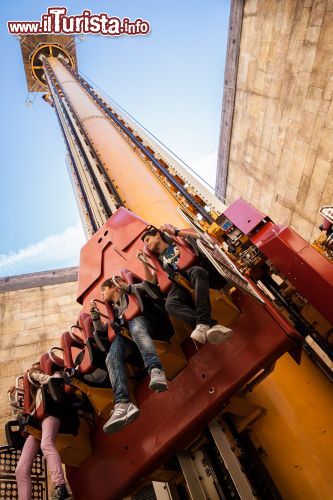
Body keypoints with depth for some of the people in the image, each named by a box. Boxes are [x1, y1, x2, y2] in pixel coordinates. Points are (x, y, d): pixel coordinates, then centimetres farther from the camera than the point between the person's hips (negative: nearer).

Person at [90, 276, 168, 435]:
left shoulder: (128, 295, 25)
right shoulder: (113, 311, 38)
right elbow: (101, 330, 34)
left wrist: (127, 287, 1)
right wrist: (94, 313, 23)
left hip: (141, 321, -4)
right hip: (126, 337, 4)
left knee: (135, 327, -41)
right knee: (111, 357, -28)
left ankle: (156, 370, -62)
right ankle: (123, 403, -49)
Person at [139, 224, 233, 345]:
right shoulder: (158, 260, 29)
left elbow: (198, 237, 9)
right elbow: (151, 282, 18)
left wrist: (175, 231, 7)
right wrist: (145, 263, 11)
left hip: (192, 271, -1)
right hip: (179, 282, 1)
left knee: (197, 272, -40)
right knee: (170, 304, -34)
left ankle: (203, 323, -49)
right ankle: (211, 325, -52)